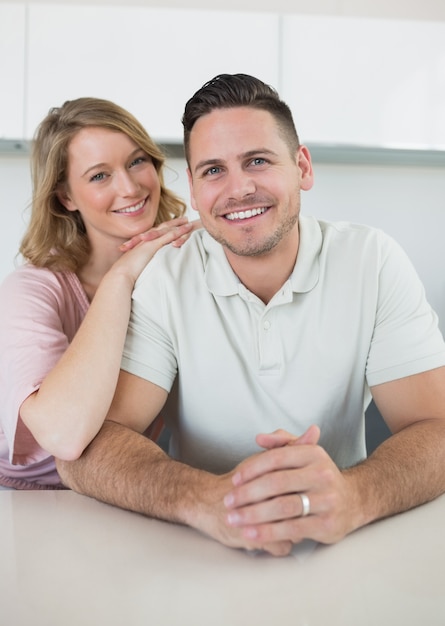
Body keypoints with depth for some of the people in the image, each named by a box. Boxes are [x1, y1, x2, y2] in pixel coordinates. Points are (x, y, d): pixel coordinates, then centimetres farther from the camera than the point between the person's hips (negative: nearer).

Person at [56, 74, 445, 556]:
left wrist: (354, 495, -35)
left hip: (343, 555, 2)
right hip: (198, 559, -1)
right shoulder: (160, 279, -9)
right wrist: (203, 498, -36)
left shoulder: (374, 262, -7)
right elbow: (81, 449, -16)